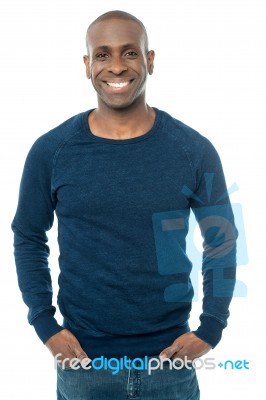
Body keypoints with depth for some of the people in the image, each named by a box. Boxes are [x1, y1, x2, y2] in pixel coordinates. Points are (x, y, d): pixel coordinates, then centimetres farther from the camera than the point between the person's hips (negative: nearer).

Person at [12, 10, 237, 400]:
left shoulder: (194, 150, -6)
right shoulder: (50, 151, -6)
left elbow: (221, 241, 3)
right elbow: (28, 239, 4)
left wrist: (211, 328, -4)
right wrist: (45, 325, -4)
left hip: (170, 357, 0)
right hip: (82, 358, 0)